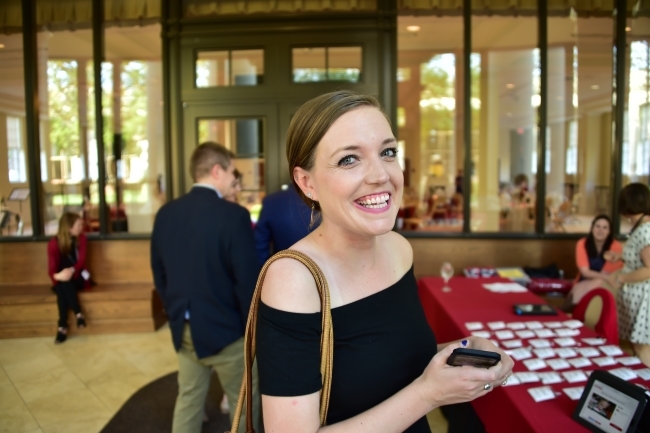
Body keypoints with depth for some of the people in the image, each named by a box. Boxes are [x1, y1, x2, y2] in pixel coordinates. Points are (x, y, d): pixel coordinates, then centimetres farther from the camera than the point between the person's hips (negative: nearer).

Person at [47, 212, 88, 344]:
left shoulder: (81, 238, -1)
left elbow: (81, 260, -10)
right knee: (62, 286, -35)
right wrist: (57, 276, -39)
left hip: (77, 277, 0)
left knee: (65, 285, -32)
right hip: (61, 280, 0)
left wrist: (71, 271, -33)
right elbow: (52, 267, -14)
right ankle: (78, 314, -35)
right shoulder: (54, 243, -7)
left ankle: (62, 326, -33)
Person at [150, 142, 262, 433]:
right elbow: (247, 280, -18)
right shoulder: (234, 215, -19)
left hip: (184, 329, 6)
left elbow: (159, 272, 8)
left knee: (188, 400, 20)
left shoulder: (166, 213, 1)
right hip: (226, 328, -6)